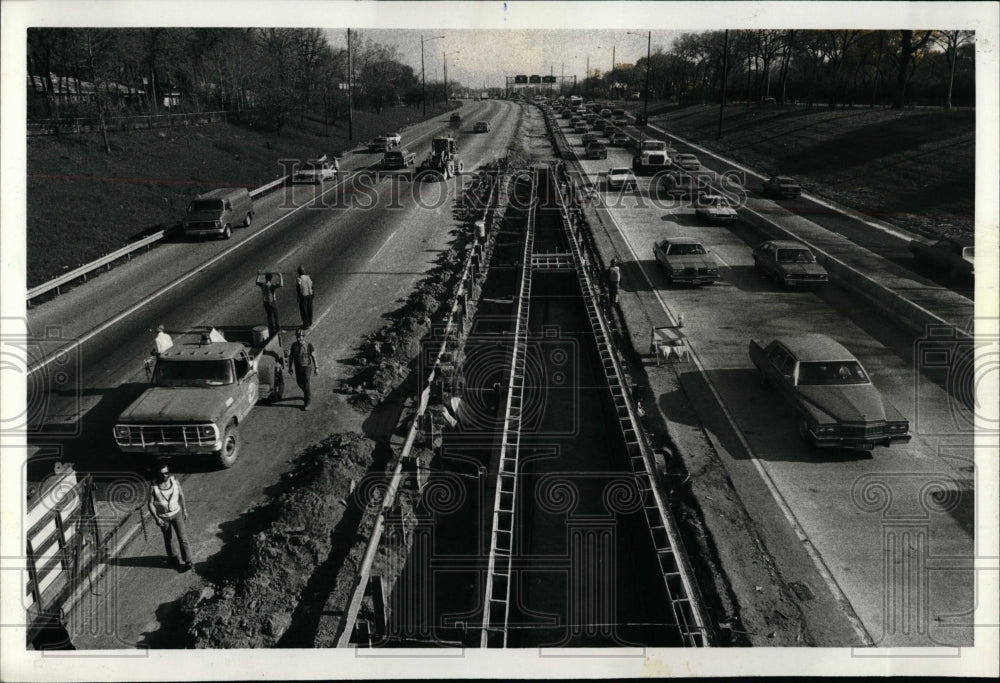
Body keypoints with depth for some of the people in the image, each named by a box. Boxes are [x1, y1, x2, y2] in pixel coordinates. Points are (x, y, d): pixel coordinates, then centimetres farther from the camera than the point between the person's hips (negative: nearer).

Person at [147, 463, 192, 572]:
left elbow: (181, 495, 3)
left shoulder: (175, 482, -13)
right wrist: (156, 518, -19)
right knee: (168, 539, 18)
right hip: (163, 517, 0)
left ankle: (187, 562, 5)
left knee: (182, 538, -2)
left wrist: (184, 510, 10)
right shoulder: (154, 487, -20)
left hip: (176, 513, 1)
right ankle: (171, 557, 42)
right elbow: (151, 503, -13)